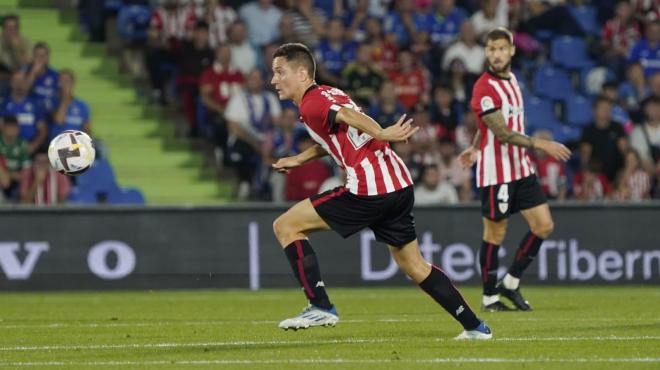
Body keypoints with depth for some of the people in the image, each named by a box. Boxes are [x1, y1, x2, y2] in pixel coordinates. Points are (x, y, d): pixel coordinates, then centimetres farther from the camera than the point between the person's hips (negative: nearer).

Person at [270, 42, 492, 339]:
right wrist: (299, 159, 33)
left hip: (369, 189, -9)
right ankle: (475, 327, 19)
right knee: (414, 266, 20)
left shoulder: (311, 105, -6)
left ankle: (320, 307, -5)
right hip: (401, 185, 9)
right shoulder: (330, 94, 21)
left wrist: (381, 134, -33)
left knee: (285, 226, -1)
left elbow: (348, 116, -22)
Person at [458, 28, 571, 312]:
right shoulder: (484, 88, -17)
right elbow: (502, 133, -21)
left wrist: (475, 148, 24)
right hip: (496, 172, -8)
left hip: (521, 168, 8)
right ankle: (490, 297, 10)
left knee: (543, 226, 3)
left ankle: (511, 283, 15)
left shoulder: (510, 79, 10)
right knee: (495, 233, -1)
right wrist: (542, 145, -23)